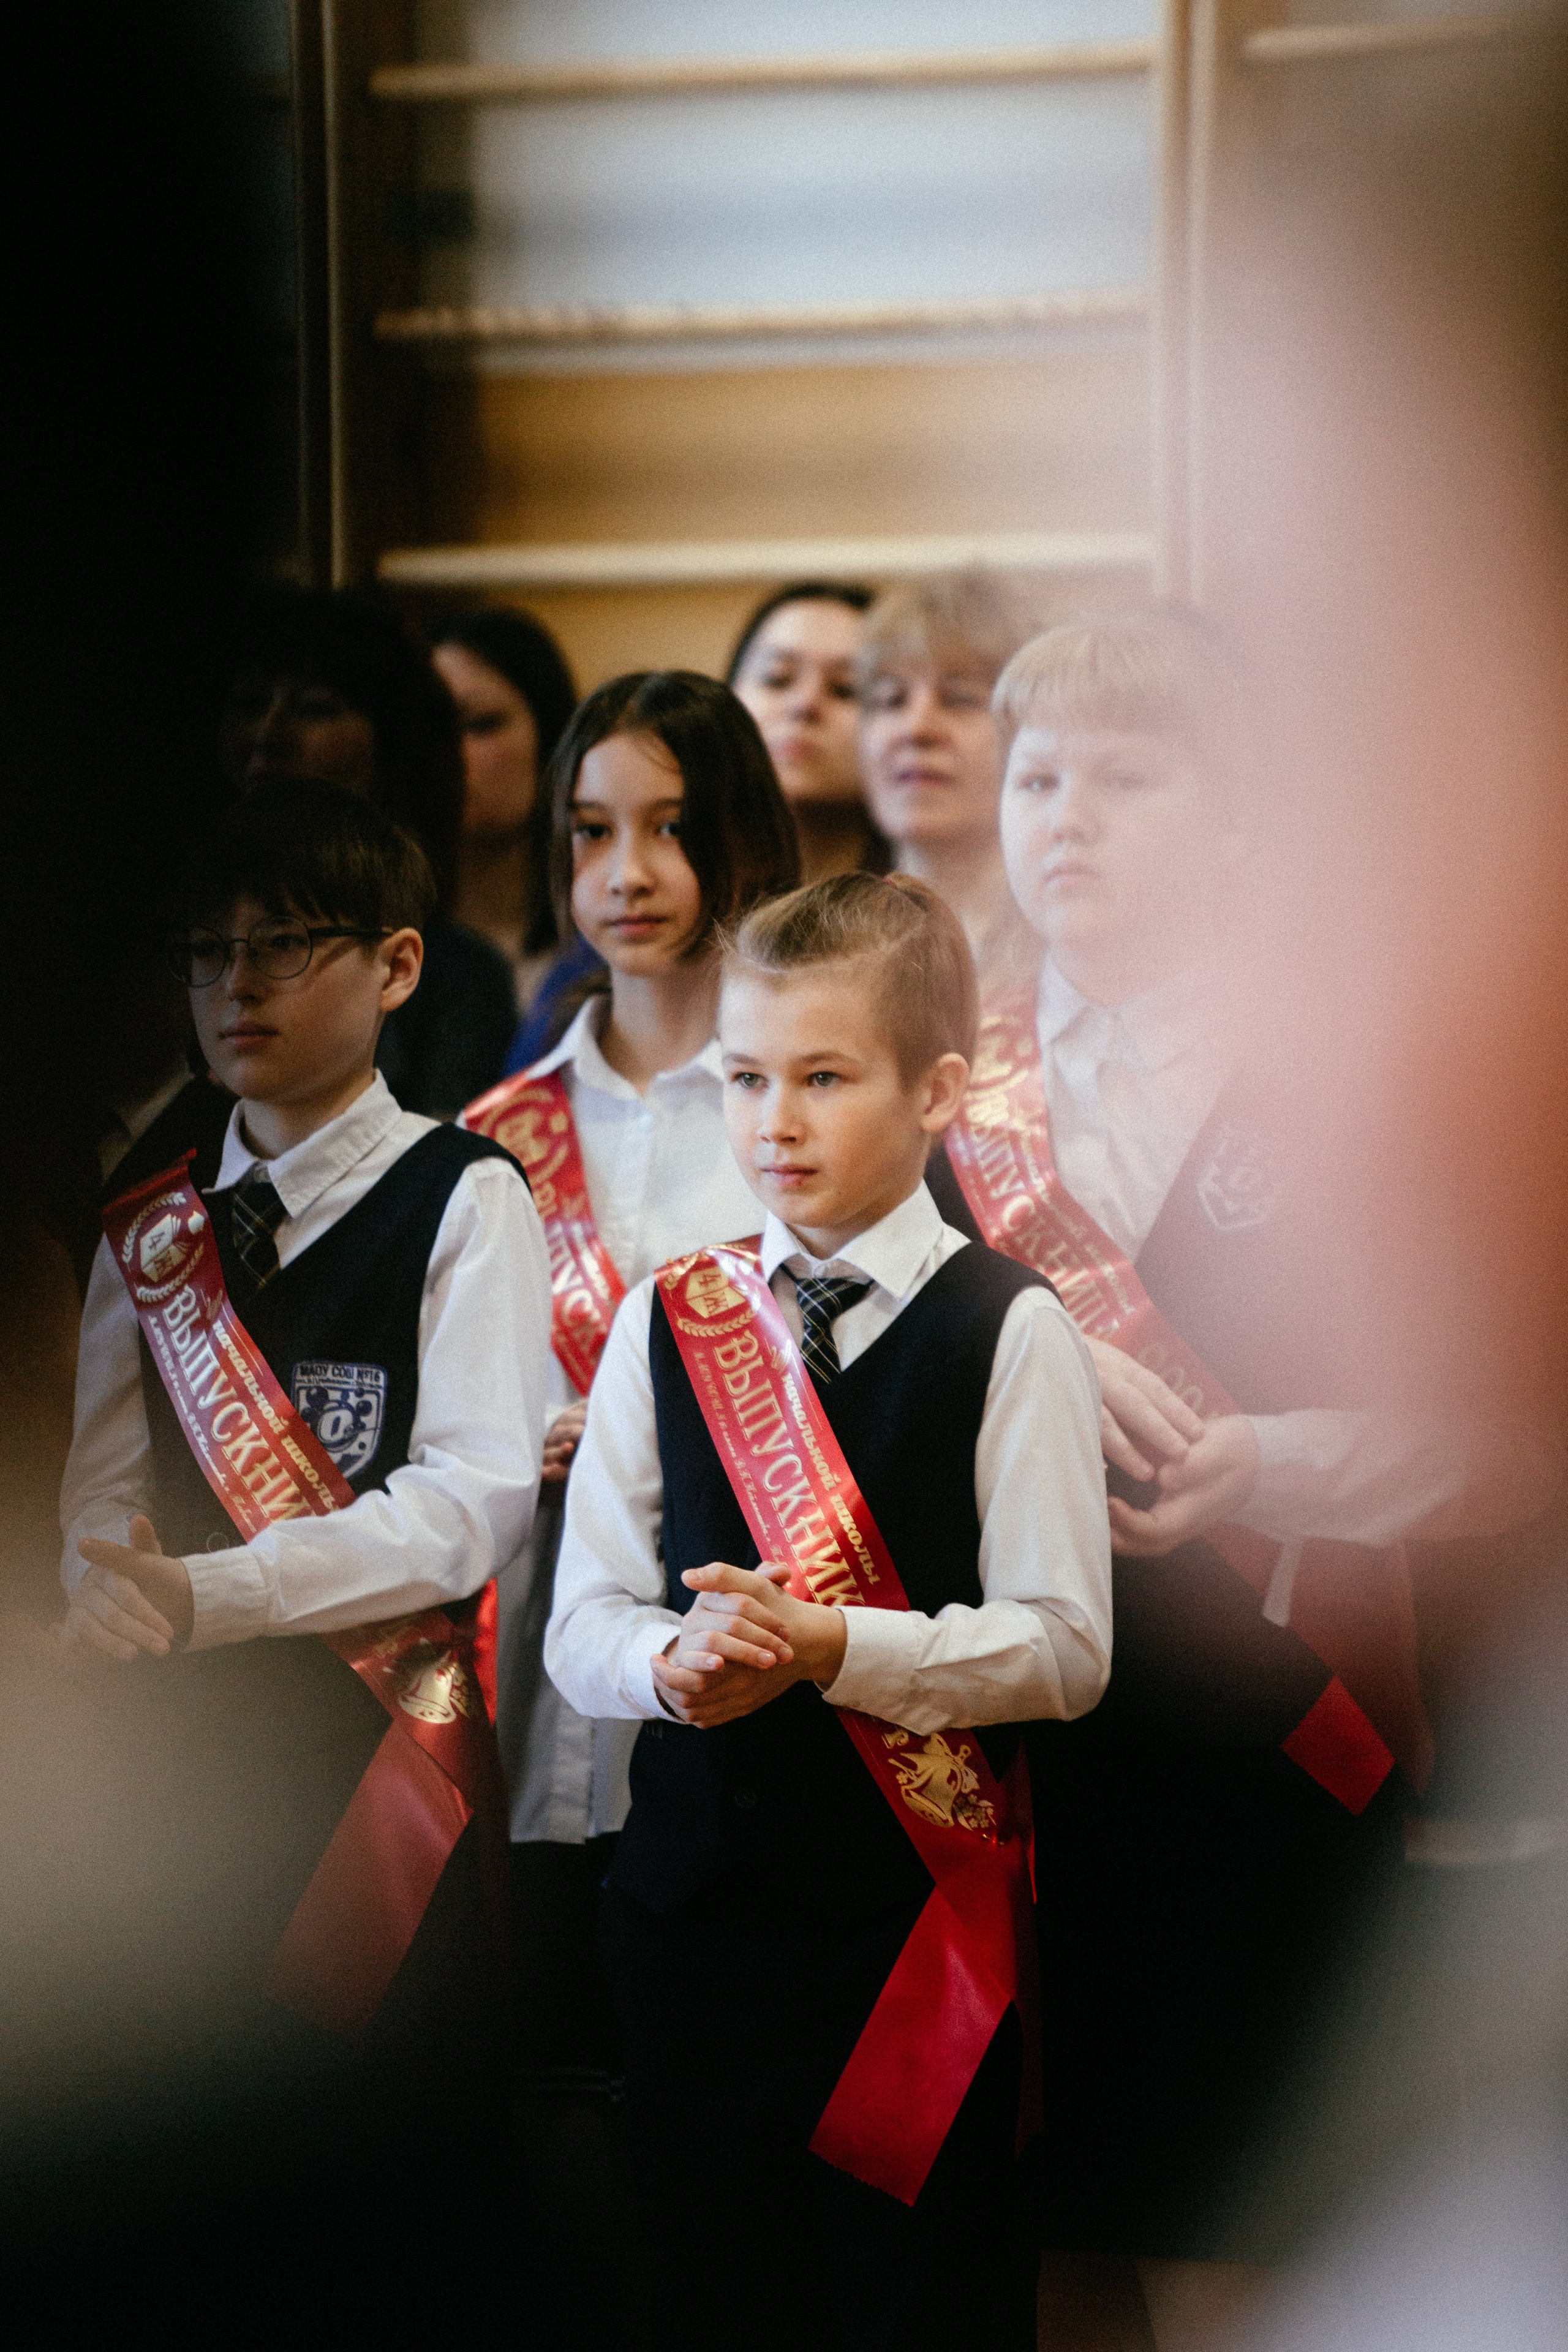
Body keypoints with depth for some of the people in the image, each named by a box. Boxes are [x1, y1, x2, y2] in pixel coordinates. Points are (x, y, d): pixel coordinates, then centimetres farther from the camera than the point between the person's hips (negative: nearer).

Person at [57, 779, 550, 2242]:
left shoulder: (462, 1202, -3)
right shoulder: (153, 1229, 13)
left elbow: (478, 1496, -13)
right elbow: (106, 1478, 5)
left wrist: (205, 1592, -21)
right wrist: (109, 1597, -19)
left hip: (384, 1737, -4)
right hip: (186, 1751, 4)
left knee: (395, 2168, -1)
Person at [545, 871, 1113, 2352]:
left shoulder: (1010, 1330, -5)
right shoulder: (665, 1319, 6)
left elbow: (1064, 1646, -10)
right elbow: (583, 1623, 5)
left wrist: (830, 1647, -22)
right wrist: (672, 1658, -17)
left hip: (918, 1895, -3)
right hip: (697, 1884, 3)